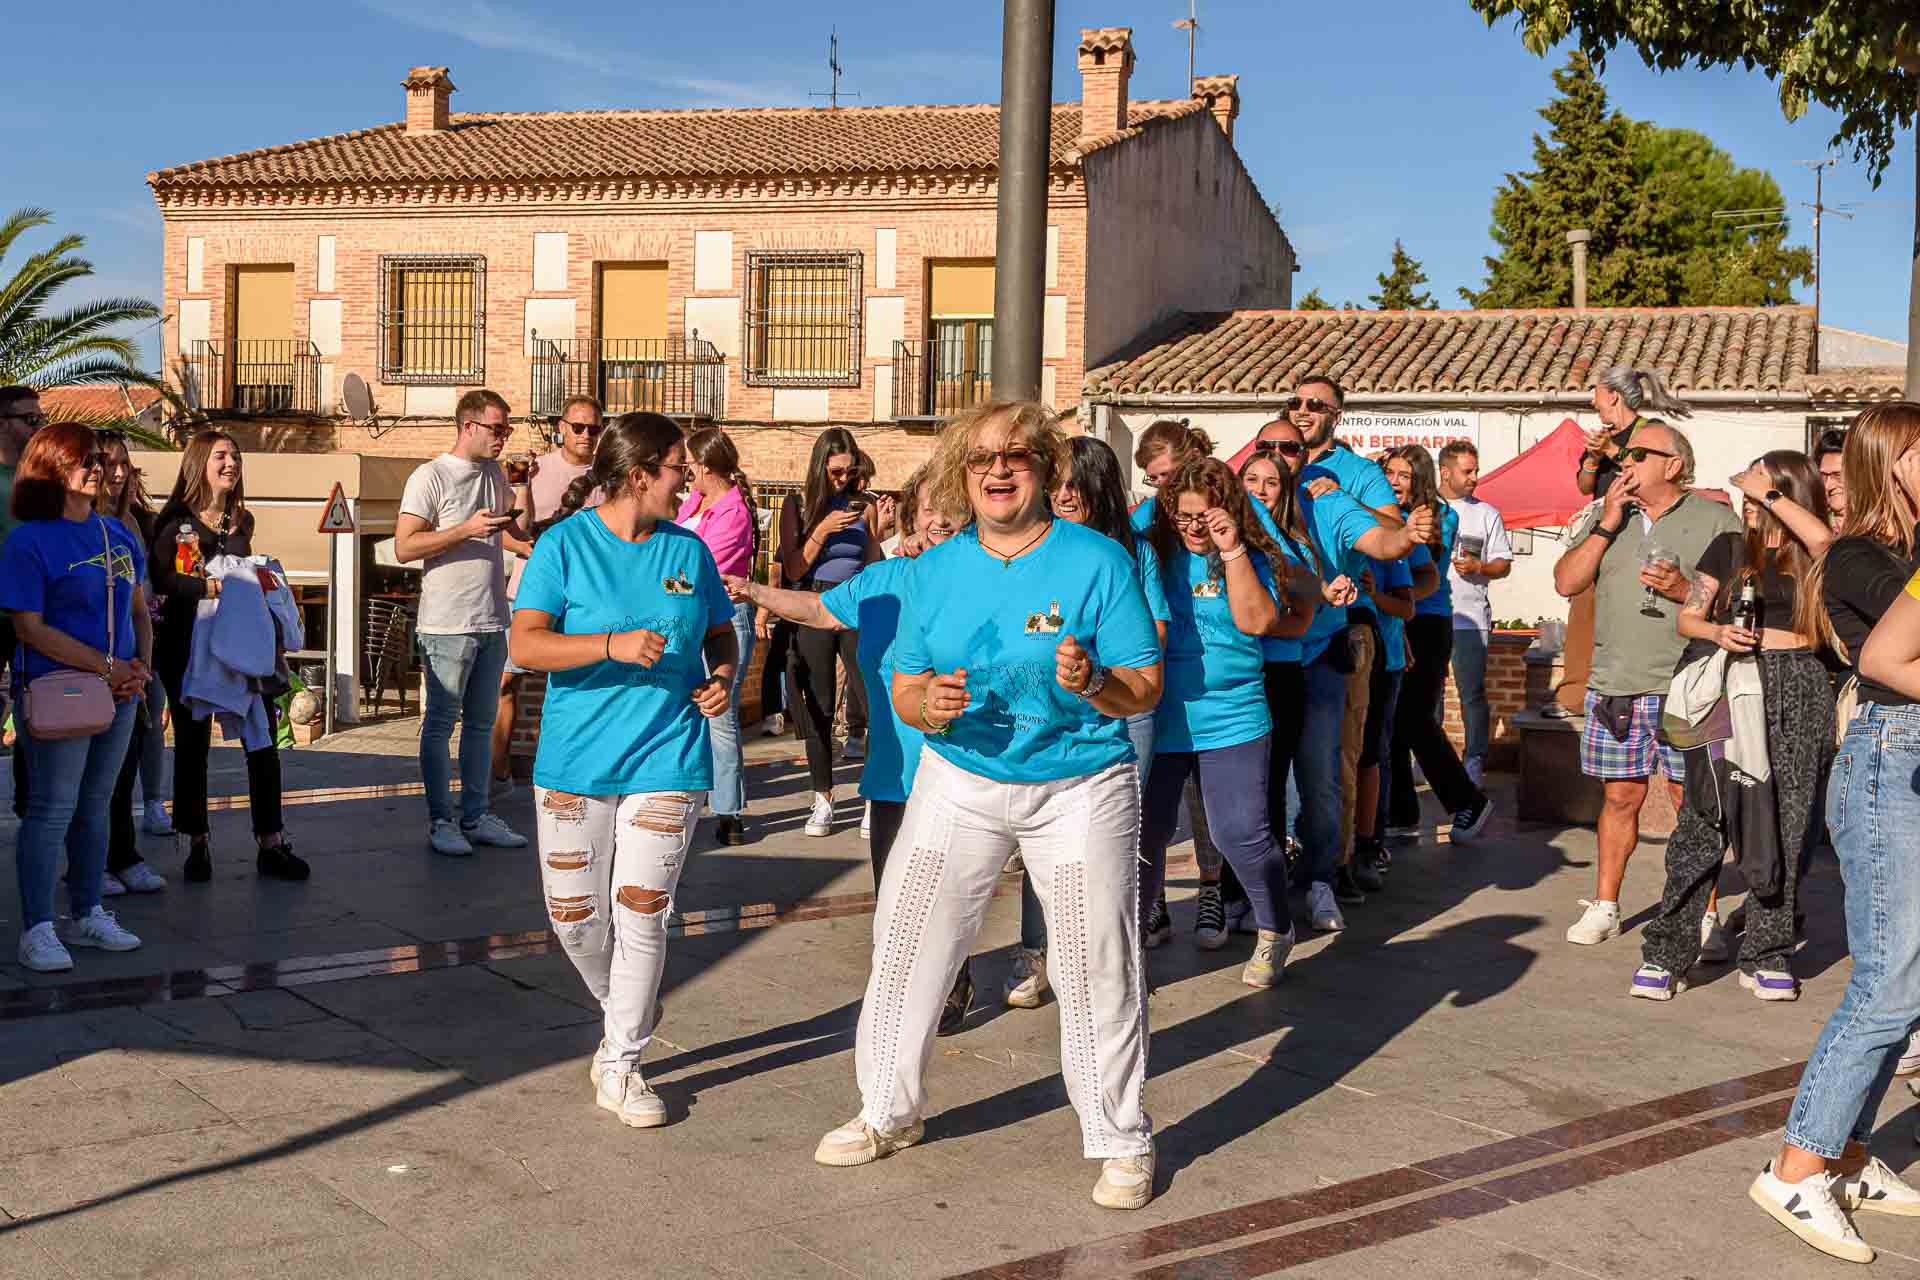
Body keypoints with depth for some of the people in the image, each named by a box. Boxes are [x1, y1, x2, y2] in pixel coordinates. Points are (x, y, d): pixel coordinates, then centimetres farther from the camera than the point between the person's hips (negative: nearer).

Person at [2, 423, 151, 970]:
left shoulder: (117, 533, 12)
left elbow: (139, 609, 18)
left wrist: (142, 666, 0)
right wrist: (108, 667, -16)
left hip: (119, 694, 7)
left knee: (95, 806, 14)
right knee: (52, 810, -5)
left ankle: (88, 914, 24)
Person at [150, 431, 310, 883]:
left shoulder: (241, 521, 14)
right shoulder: (175, 519, 0)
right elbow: (161, 578, -10)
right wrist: (207, 587, -22)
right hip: (187, 644, -3)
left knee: (262, 739, -4)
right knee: (192, 742, 3)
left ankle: (270, 842, 1)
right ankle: (197, 843, 14)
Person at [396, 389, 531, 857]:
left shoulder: (495, 474, 12)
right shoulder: (430, 477, -10)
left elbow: (522, 530, 26)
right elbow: (404, 547, -16)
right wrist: (466, 529, -21)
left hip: (491, 623, 7)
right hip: (448, 625, -7)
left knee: (482, 723, 12)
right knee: (440, 724, 2)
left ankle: (475, 816, 21)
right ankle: (441, 821, 9)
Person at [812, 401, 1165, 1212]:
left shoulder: (1098, 560, -9)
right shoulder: (936, 569, 2)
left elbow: (1146, 689, -9)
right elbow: (904, 691, 4)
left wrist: (1093, 683, -30)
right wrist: (931, 705, -20)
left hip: (1079, 788, -3)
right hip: (960, 781, 4)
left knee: (1096, 968, -1)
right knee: (907, 946, 6)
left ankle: (1122, 1142, 16)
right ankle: (890, 1112, 27)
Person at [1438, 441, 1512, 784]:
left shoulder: (1487, 514, 6)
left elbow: (1503, 563, 5)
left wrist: (1478, 567, -12)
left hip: (1470, 617, -2)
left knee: (1472, 693, -4)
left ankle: (1475, 761, 3)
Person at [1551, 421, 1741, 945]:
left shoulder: (1717, 520, 3)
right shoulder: (1604, 517, 13)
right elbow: (1566, 582, 3)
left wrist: (1685, 590, -15)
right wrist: (1606, 525, -4)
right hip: (1615, 685, 3)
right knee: (1620, 797, 9)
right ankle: (1604, 908, 18)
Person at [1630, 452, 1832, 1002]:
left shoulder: (1814, 557, 7)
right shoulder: (1729, 548, 11)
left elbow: (1823, 538, -18)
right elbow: (1687, 617, 10)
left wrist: (1769, 493, -10)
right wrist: (1717, 632, -10)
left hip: (1797, 695, 0)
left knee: (1786, 828, 2)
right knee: (1704, 822, -4)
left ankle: (1767, 956, 13)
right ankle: (1666, 955, -1)